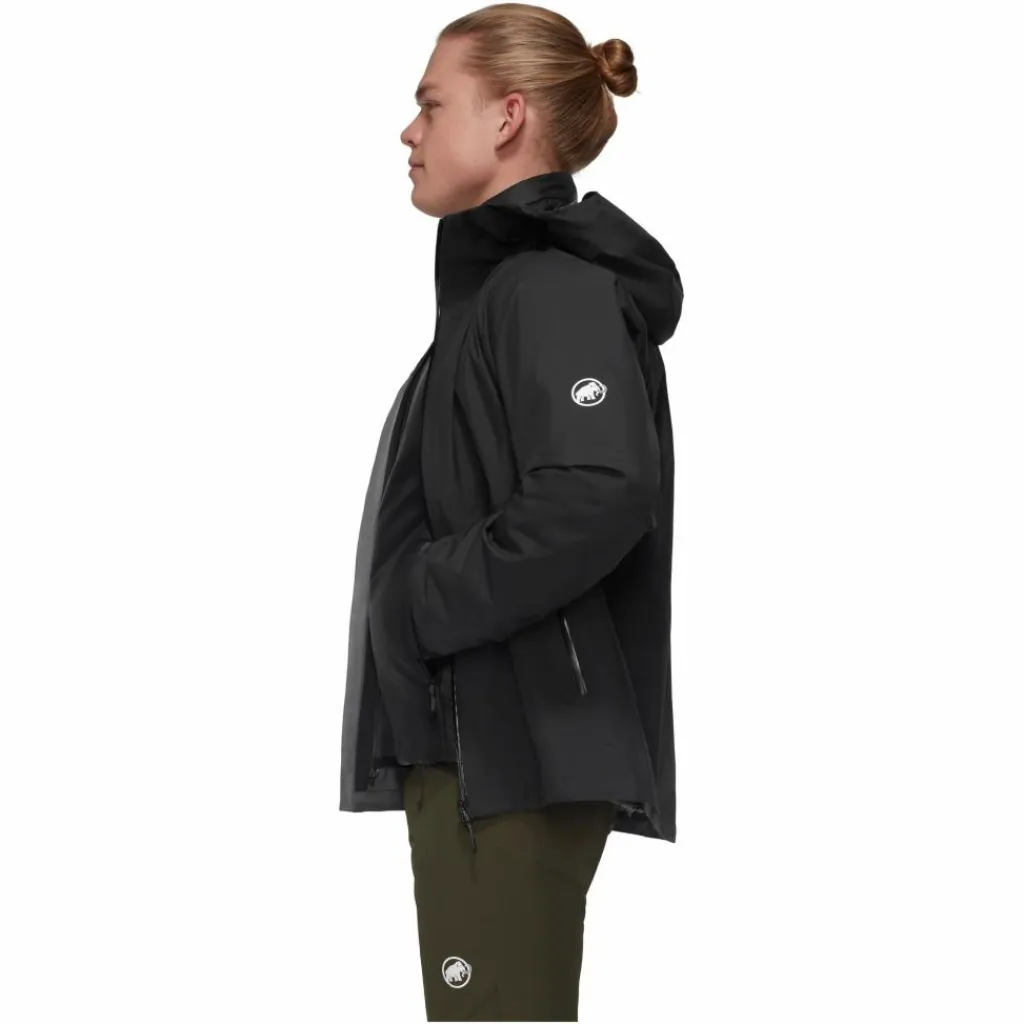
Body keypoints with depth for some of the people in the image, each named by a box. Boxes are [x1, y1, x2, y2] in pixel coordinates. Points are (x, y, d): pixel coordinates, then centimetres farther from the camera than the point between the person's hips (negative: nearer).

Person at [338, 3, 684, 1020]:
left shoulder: (552, 283, -13)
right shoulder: (500, 279, 19)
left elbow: (600, 493, -28)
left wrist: (424, 603, -19)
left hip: (521, 747, -10)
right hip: (476, 736, 10)